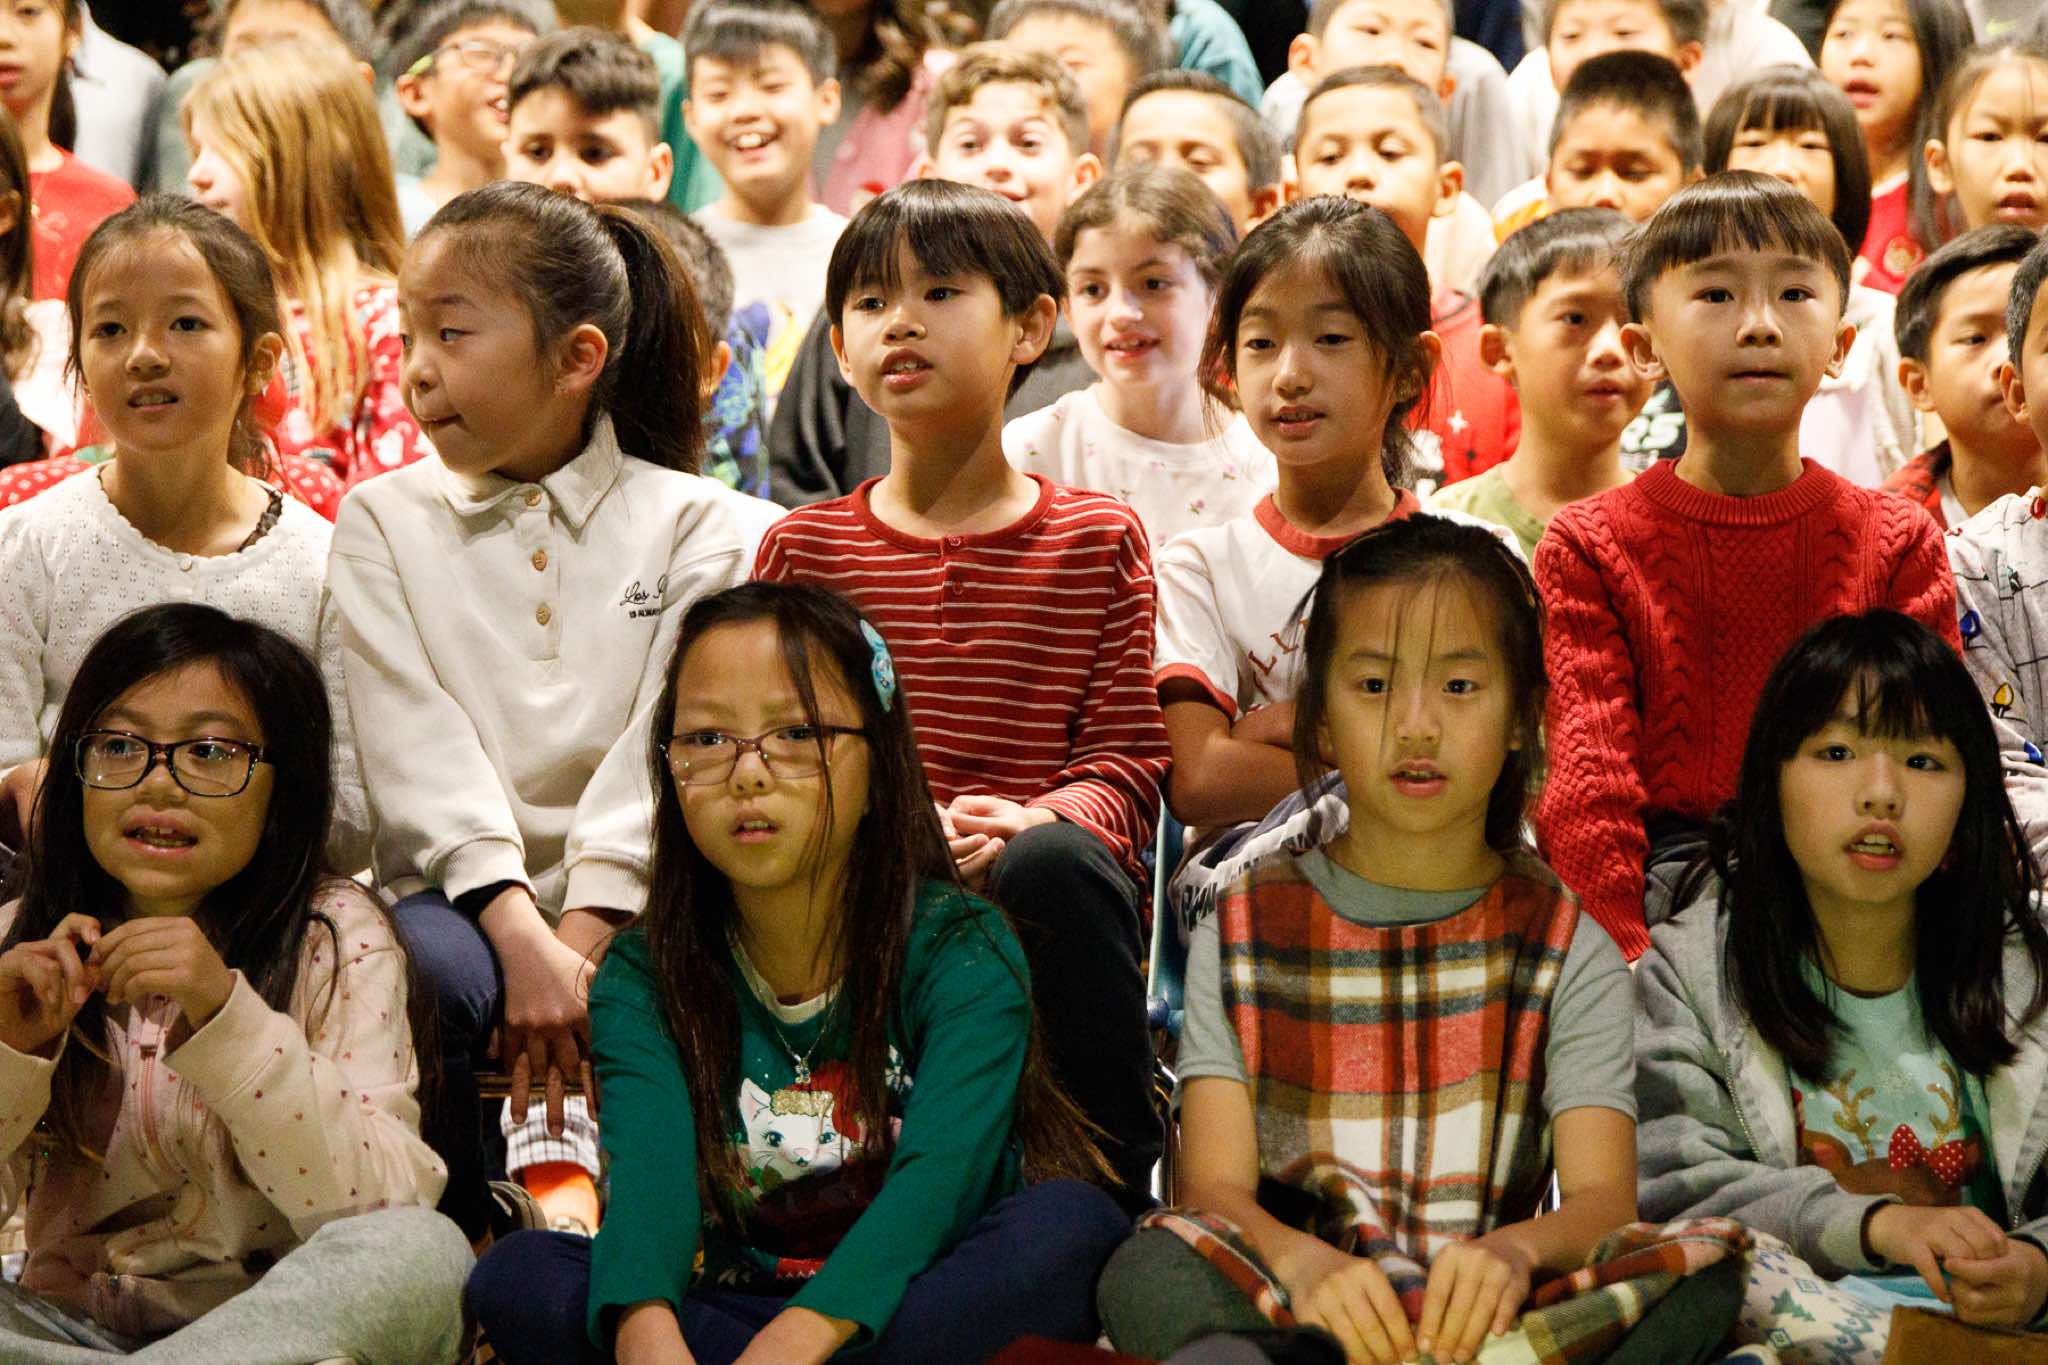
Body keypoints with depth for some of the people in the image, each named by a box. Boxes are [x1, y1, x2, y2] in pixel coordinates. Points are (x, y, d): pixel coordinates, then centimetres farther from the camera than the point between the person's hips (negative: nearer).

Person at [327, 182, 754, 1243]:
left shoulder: (689, 524, 8)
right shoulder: (381, 522, 10)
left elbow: (668, 746, -5)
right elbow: (420, 748, -4)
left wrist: (580, 943, -20)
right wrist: (520, 936, -20)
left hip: (626, 902, 0)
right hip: (459, 895, 0)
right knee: (434, 976, -34)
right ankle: (453, 1242, -13)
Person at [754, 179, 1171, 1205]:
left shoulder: (1096, 540, 12)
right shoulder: (803, 546, 15)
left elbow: (1128, 757, 6)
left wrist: (1029, 822, -17)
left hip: (1038, 871, 0)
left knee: (1053, 866, -37)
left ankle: (1112, 1186, -20)